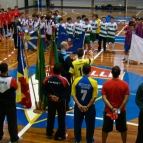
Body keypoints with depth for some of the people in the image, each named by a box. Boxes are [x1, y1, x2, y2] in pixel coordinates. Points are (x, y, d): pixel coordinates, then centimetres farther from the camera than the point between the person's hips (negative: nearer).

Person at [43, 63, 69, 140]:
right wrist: (61, 96, 1)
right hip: (61, 101, -3)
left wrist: (49, 95, -5)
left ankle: (49, 133, 34)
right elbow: (67, 90, -10)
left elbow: (44, 90, -5)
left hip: (51, 101, 3)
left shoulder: (47, 79, -12)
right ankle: (60, 135, 21)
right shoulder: (63, 80, -21)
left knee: (50, 117, 19)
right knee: (61, 118, 11)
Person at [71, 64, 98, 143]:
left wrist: (79, 105, -11)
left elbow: (73, 94, -10)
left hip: (78, 106, 2)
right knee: (90, 124, 17)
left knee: (77, 123, 19)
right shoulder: (93, 82, -16)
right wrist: (88, 106, -9)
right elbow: (94, 97, -15)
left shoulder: (76, 80, -11)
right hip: (90, 107, -2)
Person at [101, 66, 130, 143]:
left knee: (105, 129, 16)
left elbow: (104, 98, -15)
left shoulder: (106, 84, -12)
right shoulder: (125, 84, -12)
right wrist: (120, 109, -10)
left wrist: (112, 108, -16)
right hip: (121, 110, 0)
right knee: (123, 129, 19)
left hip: (108, 110, 0)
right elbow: (126, 98, -14)